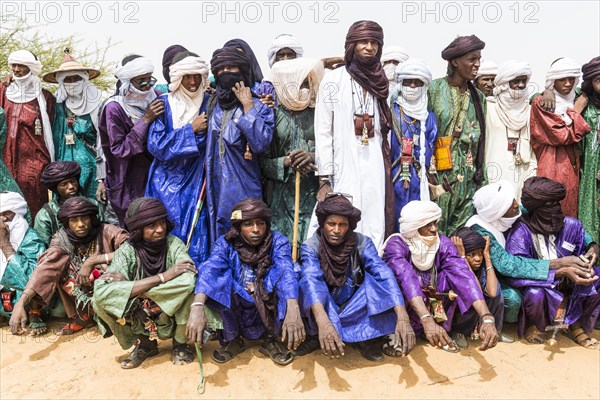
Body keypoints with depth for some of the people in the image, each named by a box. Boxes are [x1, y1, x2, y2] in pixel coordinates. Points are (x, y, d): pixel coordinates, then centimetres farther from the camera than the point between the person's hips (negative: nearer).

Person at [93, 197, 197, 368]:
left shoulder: (174, 244, -15)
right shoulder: (127, 251, -13)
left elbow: (189, 279, -34)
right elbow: (101, 290, -30)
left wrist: (130, 286, -29)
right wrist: (163, 277, -32)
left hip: (173, 315, -1)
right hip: (141, 319, 2)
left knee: (188, 284, -31)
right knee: (99, 299, -22)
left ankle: (180, 343, -1)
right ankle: (145, 342, 4)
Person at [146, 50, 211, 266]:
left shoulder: (208, 103, 5)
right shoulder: (163, 104, 0)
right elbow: (155, 145, -9)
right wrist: (191, 129, -11)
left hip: (196, 183, 1)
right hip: (167, 182, -1)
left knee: (196, 239, -1)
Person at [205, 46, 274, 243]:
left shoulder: (258, 106, -3)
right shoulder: (213, 105, 12)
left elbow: (260, 143, -20)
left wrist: (248, 106, -14)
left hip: (244, 190, -5)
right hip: (216, 189, 5)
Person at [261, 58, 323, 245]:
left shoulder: (317, 114, 8)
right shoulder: (272, 115, 5)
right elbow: (261, 161, 2)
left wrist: (314, 158, -13)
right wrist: (286, 162, -14)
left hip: (314, 194, 1)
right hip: (281, 195, -1)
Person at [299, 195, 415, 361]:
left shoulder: (362, 242, -14)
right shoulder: (311, 246, -19)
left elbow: (383, 275, -29)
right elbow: (311, 279, -38)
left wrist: (403, 318, -45)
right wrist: (323, 322, -57)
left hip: (355, 308, 1)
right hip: (324, 307, -1)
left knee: (375, 279, -27)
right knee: (306, 277, -31)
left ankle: (366, 337, -11)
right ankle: (316, 335, -13)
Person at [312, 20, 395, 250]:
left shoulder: (381, 83, 14)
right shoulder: (333, 80, 0)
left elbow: (385, 132, 15)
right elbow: (323, 132, -3)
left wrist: (386, 172, 10)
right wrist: (324, 179, -9)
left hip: (375, 171, 4)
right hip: (343, 170, -4)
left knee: (374, 231, 3)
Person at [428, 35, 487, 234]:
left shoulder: (478, 97, 15)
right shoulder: (434, 89, -3)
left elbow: (480, 142, 16)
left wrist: (481, 180, 12)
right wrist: (429, 170, -11)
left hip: (468, 180, 5)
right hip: (438, 175, -5)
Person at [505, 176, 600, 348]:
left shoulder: (571, 225, -8)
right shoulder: (521, 231, -23)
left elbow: (583, 255, 8)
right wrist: (561, 271, -37)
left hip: (568, 288, 5)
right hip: (537, 287, -5)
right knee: (535, 293, -37)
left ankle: (577, 324, 7)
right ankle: (532, 324, 0)